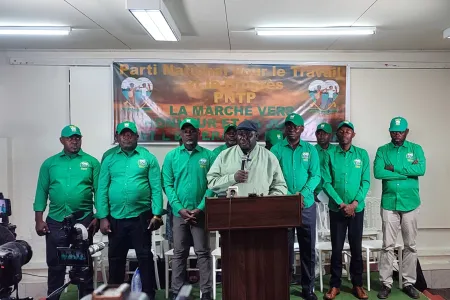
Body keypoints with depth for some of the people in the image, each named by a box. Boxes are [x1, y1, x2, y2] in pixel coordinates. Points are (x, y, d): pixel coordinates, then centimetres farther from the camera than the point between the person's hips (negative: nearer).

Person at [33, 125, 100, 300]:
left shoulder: (91, 162, 1)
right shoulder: (49, 163, 6)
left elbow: (99, 191, -1)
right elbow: (42, 192, 5)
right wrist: (39, 219, 0)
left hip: (84, 220, -1)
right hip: (55, 221, 1)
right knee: (55, 264, 10)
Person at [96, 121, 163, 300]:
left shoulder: (148, 158, 1)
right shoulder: (109, 160, 6)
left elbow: (156, 188, -3)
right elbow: (102, 190, 3)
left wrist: (157, 213, -11)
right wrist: (103, 217, -3)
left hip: (141, 217, -2)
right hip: (115, 218, 2)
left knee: (144, 257, 7)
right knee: (115, 258, 15)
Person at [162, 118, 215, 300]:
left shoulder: (208, 156, 1)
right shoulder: (171, 156, 3)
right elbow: (167, 185, -1)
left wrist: (200, 209, -12)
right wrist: (180, 209, -11)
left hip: (200, 213, -1)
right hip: (179, 212, 1)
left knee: (203, 253, 5)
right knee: (179, 254, 10)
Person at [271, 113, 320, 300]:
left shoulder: (310, 149, 4)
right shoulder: (276, 149, 1)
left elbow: (316, 175, -2)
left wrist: (303, 194, -18)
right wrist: (289, 197, -18)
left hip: (307, 205, 1)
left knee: (308, 248, 8)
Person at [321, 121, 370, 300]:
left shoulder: (362, 154, 2)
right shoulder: (330, 155, 0)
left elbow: (366, 181, -2)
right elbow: (326, 183, -5)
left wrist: (355, 203, -12)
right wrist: (341, 204, -13)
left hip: (357, 209, 1)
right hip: (336, 209, 0)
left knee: (356, 248, 8)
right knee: (336, 248, 6)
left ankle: (357, 285, 22)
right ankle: (335, 285, 18)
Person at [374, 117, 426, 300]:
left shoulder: (415, 149, 4)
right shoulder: (382, 151, 2)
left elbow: (421, 169, -14)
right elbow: (378, 173, -14)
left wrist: (394, 168, -15)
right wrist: (408, 171, -13)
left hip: (411, 204, 1)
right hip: (389, 204, -1)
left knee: (410, 245, 10)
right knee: (388, 245, 3)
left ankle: (409, 283, 22)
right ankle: (386, 283, 12)